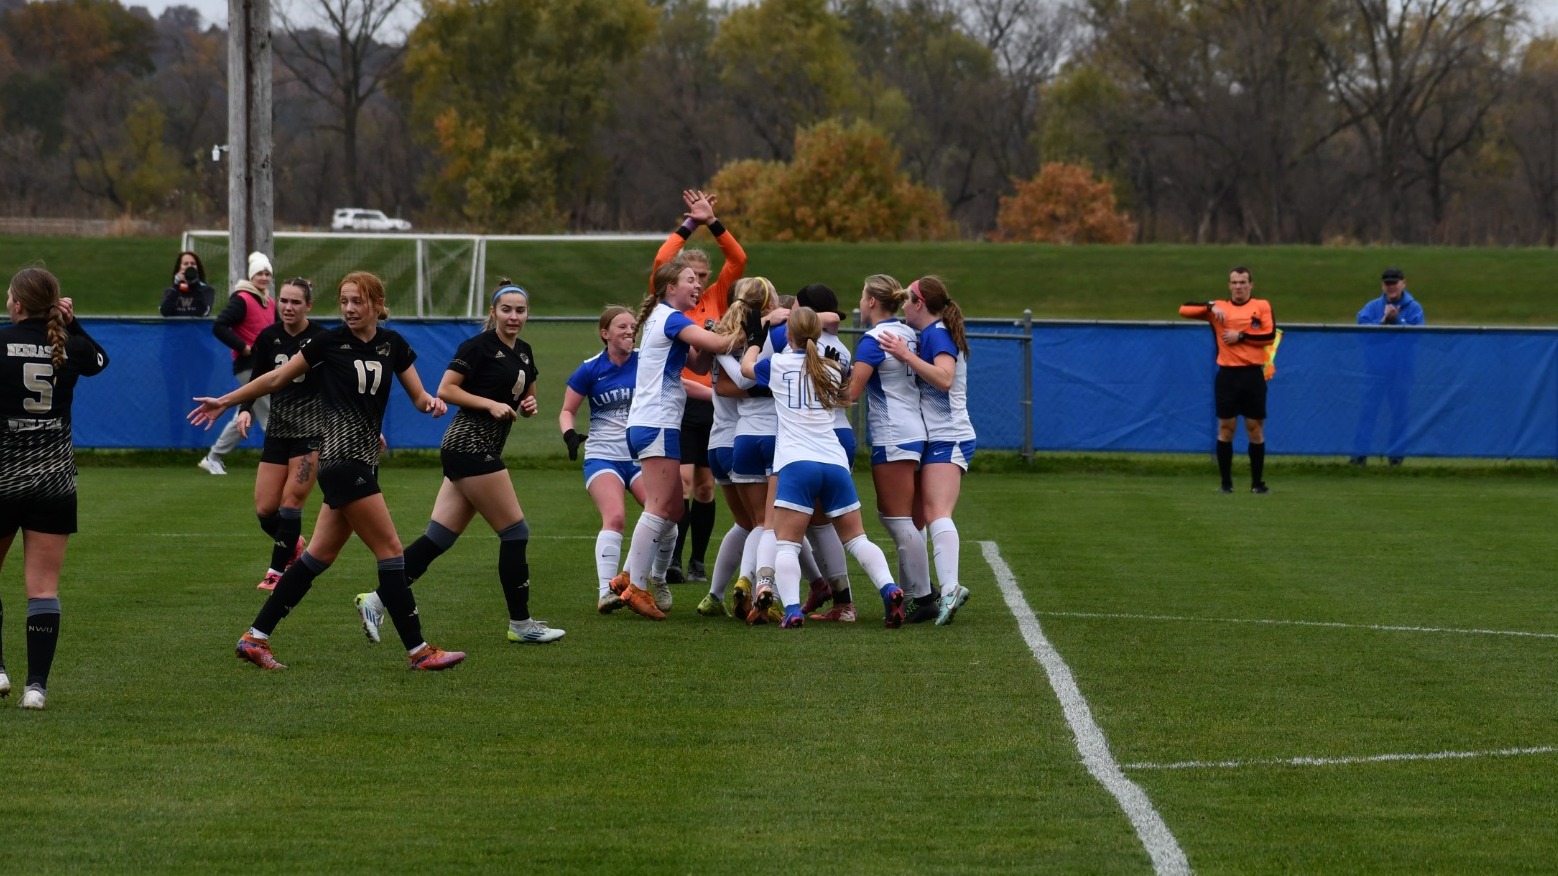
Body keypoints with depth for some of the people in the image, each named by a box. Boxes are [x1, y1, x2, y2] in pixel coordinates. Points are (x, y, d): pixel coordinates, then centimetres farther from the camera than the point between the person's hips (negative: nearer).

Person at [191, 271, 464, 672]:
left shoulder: (392, 344, 8)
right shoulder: (330, 341, -7)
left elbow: (418, 396, 8)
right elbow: (278, 378, 2)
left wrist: (432, 401, -16)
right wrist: (225, 402, 6)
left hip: (363, 459, 7)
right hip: (343, 459, -7)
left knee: (319, 556, 9)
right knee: (390, 552, -7)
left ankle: (255, 639, 14)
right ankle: (419, 650, -3)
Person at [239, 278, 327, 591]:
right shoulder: (268, 337, 1)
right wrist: (245, 409, -10)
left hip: (312, 431, -4)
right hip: (278, 432, 5)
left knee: (290, 504, -9)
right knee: (264, 510, 3)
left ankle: (278, 571, 5)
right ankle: (294, 546, 33)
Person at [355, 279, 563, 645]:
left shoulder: (524, 353, 15)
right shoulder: (479, 346, -10)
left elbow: (526, 396, 27)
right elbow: (445, 390, -12)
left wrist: (528, 405, 5)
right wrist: (491, 404, -19)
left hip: (472, 451, 8)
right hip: (471, 446, -8)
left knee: (438, 538, 3)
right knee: (515, 531, -4)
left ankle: (376, 600, 2)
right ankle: (520, 623, 5)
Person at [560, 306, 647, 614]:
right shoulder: (590, 369, -3)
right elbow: (567, 411, 4)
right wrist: (570, 434, -15)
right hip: (603, 457, -2)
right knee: (615, 517, -24)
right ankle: (605, 591, -26)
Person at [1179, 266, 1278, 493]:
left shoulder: (1262, 306, 4)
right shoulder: (1218, 308, 6)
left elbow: (1269, 335, -8)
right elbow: (1184, 310, 0)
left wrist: (1241, 336, -12)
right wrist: (1210, 306, -12)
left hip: (1253, 374, -1)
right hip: (1227, 375, 1)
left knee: (1255, 429, 3)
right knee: (1226, 428, 2)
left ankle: (1257, 483, 10)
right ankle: (1226, 482, 9)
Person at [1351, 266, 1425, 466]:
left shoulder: (1413, 308, 2)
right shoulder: (1372, 306, 7)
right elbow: (1362, 327, -7)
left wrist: (1395, 320, -17)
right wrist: (1383, 321, -18)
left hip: (1402, 369, -1)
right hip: (1375, 367, 1)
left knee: (1400, 411, 6)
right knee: (1367, 410, -1)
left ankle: (1397, 454, 15)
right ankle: (1359, 453, 1)